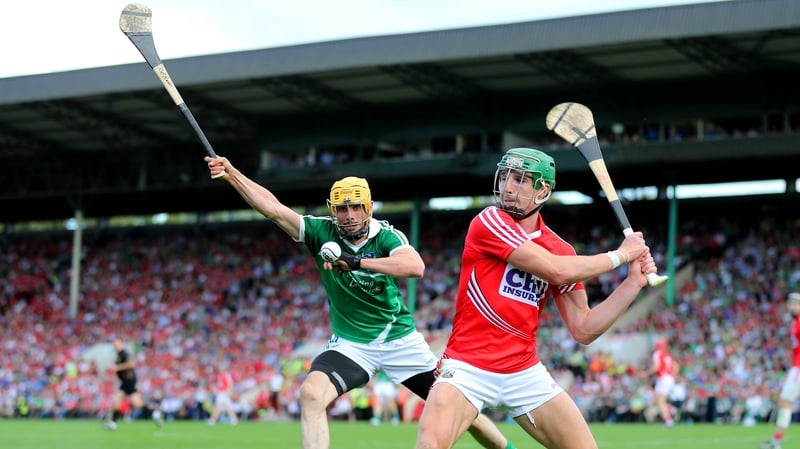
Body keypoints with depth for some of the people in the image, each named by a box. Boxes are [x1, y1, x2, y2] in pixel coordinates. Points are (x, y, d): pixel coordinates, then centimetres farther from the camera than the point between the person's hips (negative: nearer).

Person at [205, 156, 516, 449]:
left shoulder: (386, 236, -14)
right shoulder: (322, 232, -7)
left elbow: (415, 266, -35)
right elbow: (272, 208, -15)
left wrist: (358, 262, -42)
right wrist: (231, 173, -26)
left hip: (400, 340, -1)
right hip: (350, 344, 1)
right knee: (311, 393, -25)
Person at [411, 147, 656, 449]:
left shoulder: (561, 250, 7)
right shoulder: (489, 222, -10)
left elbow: (583, 330, 8)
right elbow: (556, 271, -19)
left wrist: (634, 282, 1)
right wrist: (620, 255, -6)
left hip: (526, 373, 6)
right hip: (468, 367, -5)